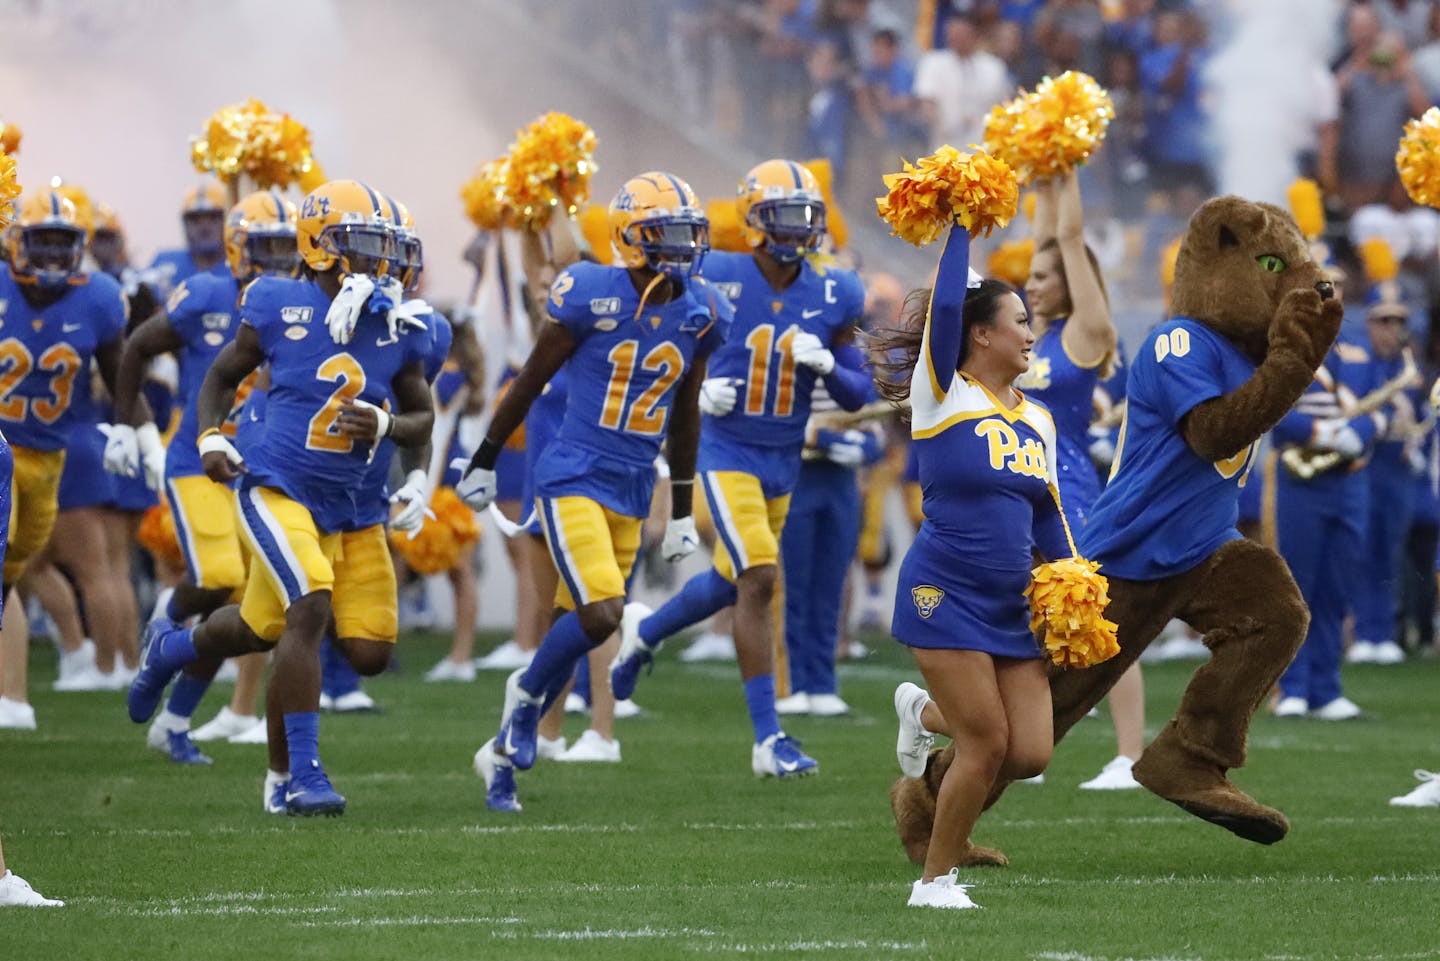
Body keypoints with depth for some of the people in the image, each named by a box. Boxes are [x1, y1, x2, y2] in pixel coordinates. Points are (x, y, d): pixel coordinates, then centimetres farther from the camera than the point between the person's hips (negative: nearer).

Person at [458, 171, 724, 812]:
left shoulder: (698, 314, 3)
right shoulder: (590, 296, -12)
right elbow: (530, 381, -1)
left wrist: (682, 511, 18)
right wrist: (484, 462, 5)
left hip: (633, 493, 5)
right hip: (573, 479, -5)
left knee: (573, 630, 9)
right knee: (600, 614, -21)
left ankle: (504, 752, 24)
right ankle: (528, 690, 9)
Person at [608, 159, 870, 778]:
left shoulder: (831, 298, -1)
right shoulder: (717, 280, -11)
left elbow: (857, 395, 5)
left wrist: (825, 363, -16)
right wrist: (697, 391, -17)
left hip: (783, 462, 5)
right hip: (727, 454, -5)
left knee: (730, 583, 19)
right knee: (759, 579, -17)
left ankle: (645, 631, 51)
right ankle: (768, 739, -16)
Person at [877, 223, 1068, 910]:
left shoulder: (1037, 421, 13)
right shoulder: (941, 395, -5)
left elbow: (1048, 518, 18)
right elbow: (945, 308, -18)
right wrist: (959, 231, -12)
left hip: (1011, 606, 6)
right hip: (945, 596, -6)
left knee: (1031, 753, -2)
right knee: (988, 744, -11)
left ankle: (926, 713, 28)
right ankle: (936, 879, 6)